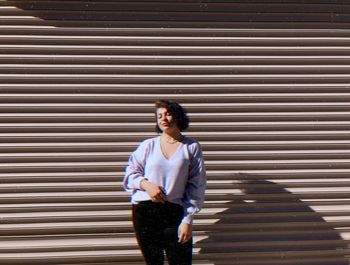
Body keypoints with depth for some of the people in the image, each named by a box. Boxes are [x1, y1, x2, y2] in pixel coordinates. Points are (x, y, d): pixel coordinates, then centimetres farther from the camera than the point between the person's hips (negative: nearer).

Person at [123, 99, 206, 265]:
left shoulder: (192, 147, 4)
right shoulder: (148, 145, 8)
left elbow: (196, 186, 1)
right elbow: (130, 173, 10)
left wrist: (188, 220, -5)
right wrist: (145, 184, -11)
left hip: (175, 213, -1)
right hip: (144, 212, 2)